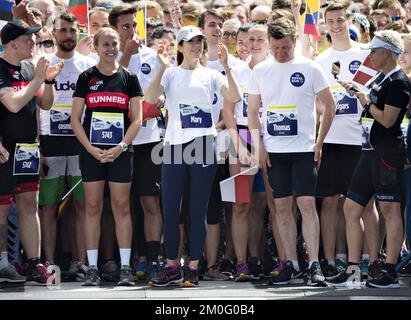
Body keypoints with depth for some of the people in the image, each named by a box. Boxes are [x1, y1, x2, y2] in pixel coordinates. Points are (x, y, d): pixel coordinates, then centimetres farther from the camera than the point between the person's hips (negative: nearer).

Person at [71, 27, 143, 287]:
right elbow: (75, 120, 2)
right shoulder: (86, 78, 5)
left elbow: (137, 119, 2)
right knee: (93, 207, 2)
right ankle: (92, 268, 5)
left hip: (120, 152, 0)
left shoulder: (129, 78, 6)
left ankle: (125, 268, 2)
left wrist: (121, 147, -11)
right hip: (91, 151, 0)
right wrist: (91, 149, -10)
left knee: (122, 207, 0)